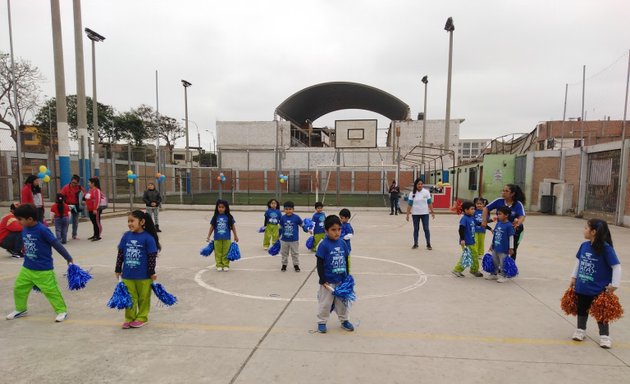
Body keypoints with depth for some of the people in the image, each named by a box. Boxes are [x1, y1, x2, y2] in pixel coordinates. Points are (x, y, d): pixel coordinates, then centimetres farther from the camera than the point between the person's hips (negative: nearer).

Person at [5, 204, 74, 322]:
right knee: (18, 288, 16)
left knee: (50, 290, -1)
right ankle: (20, 309, 38)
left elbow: (56, 244, -16)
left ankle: (62, 311, 10)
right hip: (26, 268, 7)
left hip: (44, 269, -7)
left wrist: (68, 258, -11)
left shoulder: (42, 230, -20)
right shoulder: (24, 230, 2)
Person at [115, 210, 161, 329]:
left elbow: (152, 256, -11)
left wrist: (152, 272, -9)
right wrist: (118, 269, 9)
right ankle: (129, 318, 30)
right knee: (129, 298, 15)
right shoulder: (126, 236, 0)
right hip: (127, 275, 4)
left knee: (143, 298, 12)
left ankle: (142, 318, 28)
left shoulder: (148, 238, -14)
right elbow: (120, 253, 8)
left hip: (144, 276, -4)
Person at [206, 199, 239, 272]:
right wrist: (208, 237, 2)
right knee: (218, 253, 8)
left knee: (226, 252, 6)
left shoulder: (229, 217, -3)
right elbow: (212, 227, 3)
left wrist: (235, 236, 6)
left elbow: (233, 227, 3)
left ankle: (226, 265, 16)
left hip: (227, 239, -1)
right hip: (217, 239, 1)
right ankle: (219, 265, 18)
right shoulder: (215, 217, -1)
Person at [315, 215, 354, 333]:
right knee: (325, 303, 9)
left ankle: (344, 320, 37)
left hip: (342, 280, 5)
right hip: (328, 281, -5)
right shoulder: (324, 245, -16)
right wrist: (323, 280, -14)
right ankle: (321, 322, 28)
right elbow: (320, 263, -14)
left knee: (343, 301, 19)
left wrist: (347, 276, 12)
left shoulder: (342, 243, -1)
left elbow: (346, 260, 10)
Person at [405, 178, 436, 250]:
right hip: (415, 214, 0)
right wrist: (407, 214, -5)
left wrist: (432, 212, 0)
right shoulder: (412, 193, -3)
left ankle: (428, 244, 11)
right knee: (416, 229, 9)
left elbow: (430, 203, 2)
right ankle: (415, 244, 20)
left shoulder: (426, 192, -2)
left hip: (425, 213, 0)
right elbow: (409, 204, -3)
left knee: (426, 229, 1)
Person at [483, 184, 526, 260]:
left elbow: (522, 217, -34)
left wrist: (517, 223, -57)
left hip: (515, 231, -2)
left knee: (512, 251, 10)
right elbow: (486, 208, -10)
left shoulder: (518, 204, -21)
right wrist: (484, 221, -23)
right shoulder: (499, 201, -14)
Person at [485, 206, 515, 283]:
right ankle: (494, 274, 32)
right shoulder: (498, 223, 5)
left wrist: (511, 248, -10)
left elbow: (511, 237, -12)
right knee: (495, 262, 17)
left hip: (504, 249, -7)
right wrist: (492, 244, 17)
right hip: (495, 248, 7)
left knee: (503, 263, 5)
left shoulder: (509, 225, -15)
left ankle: (504, 276, 20)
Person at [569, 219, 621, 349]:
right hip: (582, 287, 5)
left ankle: (604, 336, 25)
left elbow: (617, 266, -16)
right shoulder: (584, 245, -4)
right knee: (582, 310, 19)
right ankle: (580, 330, 35)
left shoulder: (606, 248, -20)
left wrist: (614, 285, -14)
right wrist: (574, 277, 16)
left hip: (599, 290, -5)